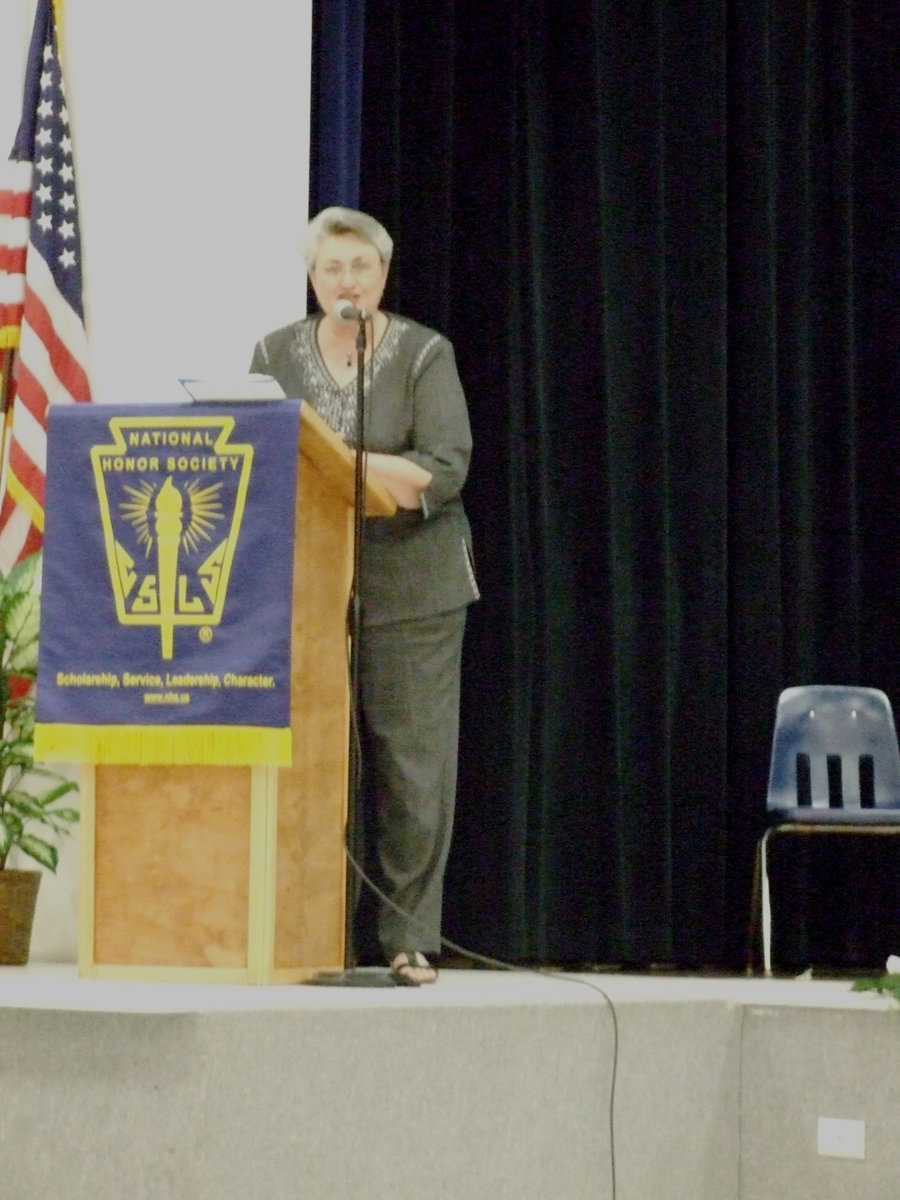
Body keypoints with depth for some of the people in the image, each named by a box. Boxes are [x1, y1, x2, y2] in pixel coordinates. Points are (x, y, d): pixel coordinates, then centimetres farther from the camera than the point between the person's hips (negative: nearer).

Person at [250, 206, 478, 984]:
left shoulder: (425, 355, 2)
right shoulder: (276, 355, 9)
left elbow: (445, 471, -8)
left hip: (410, 586, -2)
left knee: (412, 768, -3)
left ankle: (409, 940, 3)